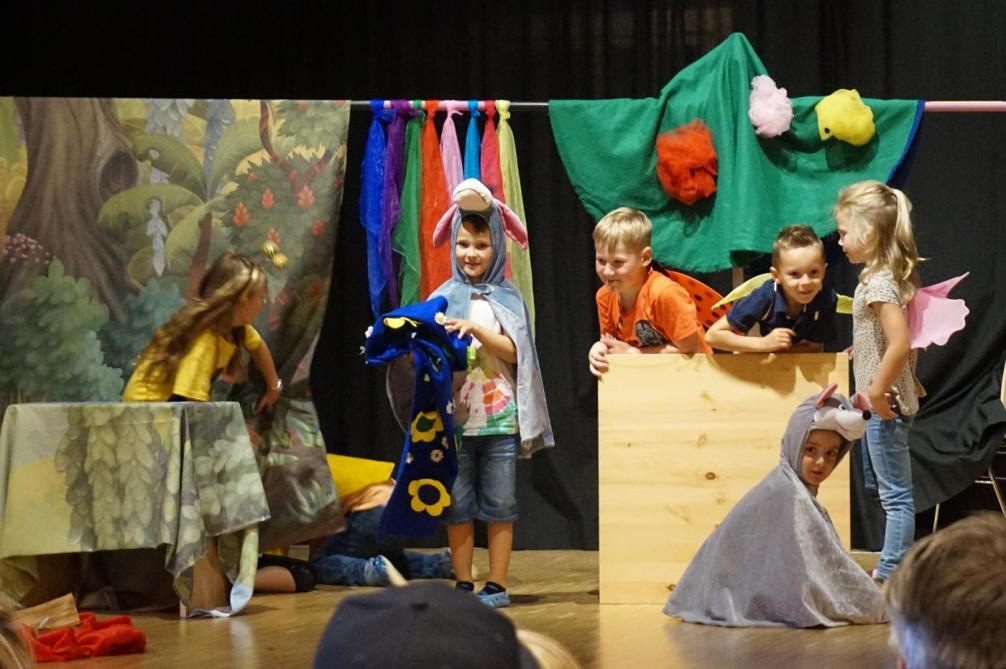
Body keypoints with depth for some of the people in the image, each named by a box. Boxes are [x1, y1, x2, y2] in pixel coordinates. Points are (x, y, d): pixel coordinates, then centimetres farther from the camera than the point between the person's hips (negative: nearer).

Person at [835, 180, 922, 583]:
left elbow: (900, 343, -29)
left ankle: (890, 577, -1)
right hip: (885, 401, 11)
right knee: (877, 483, 19)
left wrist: (878, 391, -22)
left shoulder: (878, 283, -21)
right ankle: (889, 569, 25)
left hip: (885, 404, -11)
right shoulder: (888, 275, 9)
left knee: (896, 496, -5)